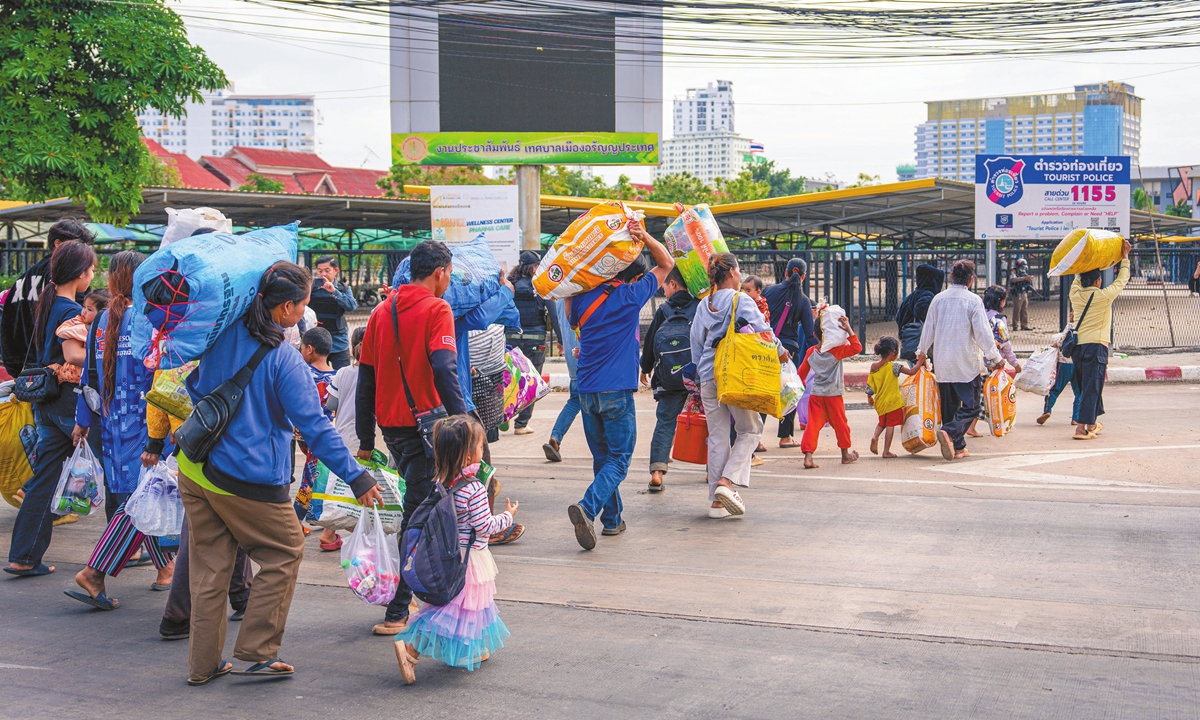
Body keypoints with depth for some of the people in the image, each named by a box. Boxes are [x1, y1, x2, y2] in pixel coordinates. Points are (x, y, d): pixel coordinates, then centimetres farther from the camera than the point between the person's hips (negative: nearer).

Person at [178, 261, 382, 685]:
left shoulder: (223, 336, 3)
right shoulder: (284, 360, -16)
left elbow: (196, 385, 19)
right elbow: (314, 426, -15)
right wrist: (356, 477, -9)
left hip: (195, 470, 7)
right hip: (248, 481, -7)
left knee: (211, 566, 14)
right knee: (285, 554, 11)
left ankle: (203, 665, 19)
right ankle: (257, 652, 11)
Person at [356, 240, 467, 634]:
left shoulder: (381, 311, 11)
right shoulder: (436, 309, -9)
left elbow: (365, 380, 11)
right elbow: (444, 370, -22)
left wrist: (366, 442, 15)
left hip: (390, 425, 7)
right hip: (423, 424, -7)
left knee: (420, 502, 23)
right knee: (417, 516, -2)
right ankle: (398, 611, -1)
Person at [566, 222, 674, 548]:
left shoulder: (583, 297, 7)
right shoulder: (632, 295, -3)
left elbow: (572, 323, 30)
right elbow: (666, 263, 8)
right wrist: (645, 236, -1)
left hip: (587, 390, 5)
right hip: (617, 391, -5)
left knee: (602, 457, 16)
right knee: (619, 459, -1)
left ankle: (612, 519, 20)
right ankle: (588, 507, -22)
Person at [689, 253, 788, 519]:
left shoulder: (703, 305, 12)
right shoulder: (741, 300, -6)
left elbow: (696, 344, 17)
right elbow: (761, 330, -10)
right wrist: (780, 352, 7)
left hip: (708, 377, 5)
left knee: (717, 437, 9)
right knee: (751, 429, 10)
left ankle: (716, 501, 9)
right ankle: (727, 481, -9)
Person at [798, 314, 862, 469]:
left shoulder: (811, 351, 4)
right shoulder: (837, 351, -10)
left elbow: (802, 371, 12)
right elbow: (856, 347, -15)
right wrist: (849, 330, -15)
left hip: (816, 395, 3)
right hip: (833, 394, -3)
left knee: (813, 424, -1)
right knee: (840, 423, 12)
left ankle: (808, 455, -15)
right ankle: (845, 454, 25)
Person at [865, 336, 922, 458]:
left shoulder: (874, 367, 0)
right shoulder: (894, 366, -15)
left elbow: (870, 384, 6)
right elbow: (912, 372, -13)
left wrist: (869, 397, 19)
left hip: (879, 402, 6)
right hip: (892, 402, -6)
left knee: (882, 422, 24)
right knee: (890, 425, 2)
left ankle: (875, 437, -3)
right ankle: (886, 451, 1)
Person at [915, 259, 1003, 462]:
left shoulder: (938, 299, 3)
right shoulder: (973, 301, -10)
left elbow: (928, 329, 11)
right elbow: (983, 334, -10)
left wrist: (922, 352, 28)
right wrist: (995, 357, 3)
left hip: (942, 363, 5)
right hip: (965, 364, -5)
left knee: (949, 405, 13)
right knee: (970, 406, 0)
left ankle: (958, 447, 13)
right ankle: (950, 432, -24)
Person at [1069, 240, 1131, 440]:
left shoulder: (1075, 294, 5)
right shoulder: (1103, 296, -7)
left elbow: (1079, 277, 26)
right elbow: (1122, 280, 6)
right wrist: (1125, 257, 18)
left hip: (1078, 346, 6)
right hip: (1096, 346, -6)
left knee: (1086, 385, 19)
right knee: (1092, 387, -7)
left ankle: (1091, 423, 32)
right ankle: (1081, 427, -14)